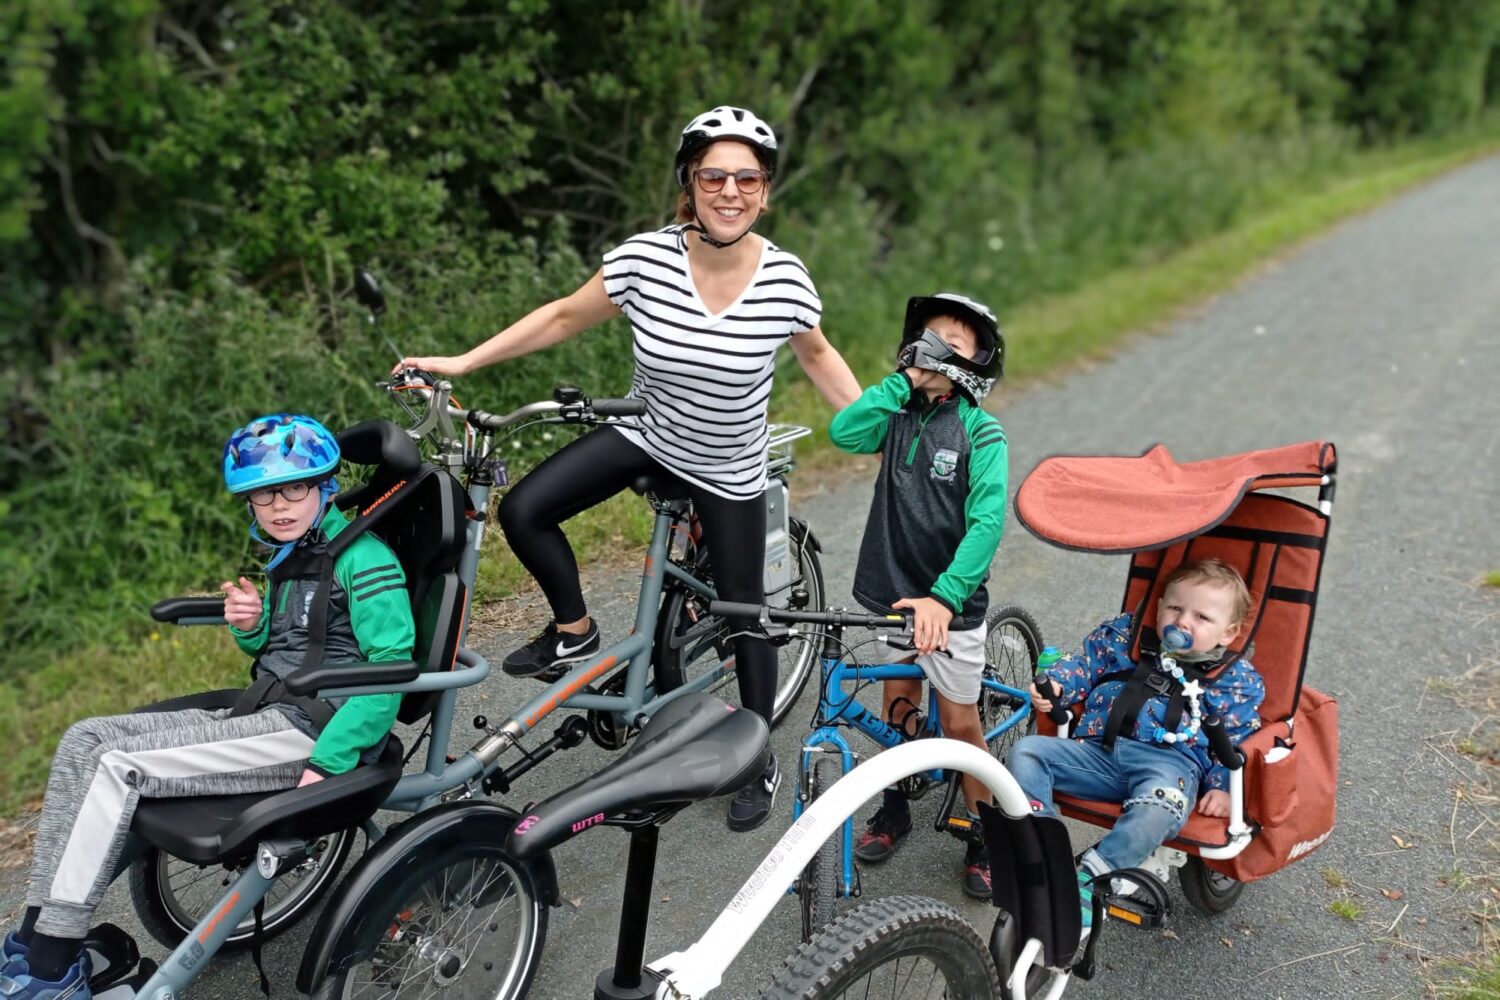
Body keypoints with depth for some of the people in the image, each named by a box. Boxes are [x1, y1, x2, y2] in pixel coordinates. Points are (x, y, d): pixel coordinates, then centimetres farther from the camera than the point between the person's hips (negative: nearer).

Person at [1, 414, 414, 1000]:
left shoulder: (361, 556, -11)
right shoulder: (289, 556, 16)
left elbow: (393, 663, -18)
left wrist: (326, 763, -22)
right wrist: (250, 624, 3)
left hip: (313, 731, -9)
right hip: (264, 716, 9)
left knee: (119, 767, -19)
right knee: (84, 740, 0)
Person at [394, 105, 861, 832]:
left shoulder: (785, 279, -21)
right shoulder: (645, 258, -21)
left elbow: (815, 353, 0)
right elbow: (565, 316, -6)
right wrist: (460, 364, -5)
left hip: (728, 470, -1)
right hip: (646, 434, 2)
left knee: (742, 610, 7)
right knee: (523, 512, -16)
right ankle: (574, 630, 12)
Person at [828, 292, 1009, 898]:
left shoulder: (982, 432, -11)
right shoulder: (899, 413, 1)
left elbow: (986, 521, -21)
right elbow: (843, 432, -19)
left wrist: (944, 597, -32)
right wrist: (905, 380, -16)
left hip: (951, 601, -4)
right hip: (892, 590, 4)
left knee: (959, 723, 5)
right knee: (898, 702, 18)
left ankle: (984, 834, 24)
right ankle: (895, 807, 38)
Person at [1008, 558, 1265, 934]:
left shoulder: (1235, 679, 11)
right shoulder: (1125, 635, 17)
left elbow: (1237, 742, 11)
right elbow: (1085, 664, 18)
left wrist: (1223, 788, -5)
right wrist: (1053, 685, -3)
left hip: (1170, 762, -3)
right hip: (1099, 749, 3)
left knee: (1157, 809, -39)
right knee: (1027, 752, -17)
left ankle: (1089, 878, -35)